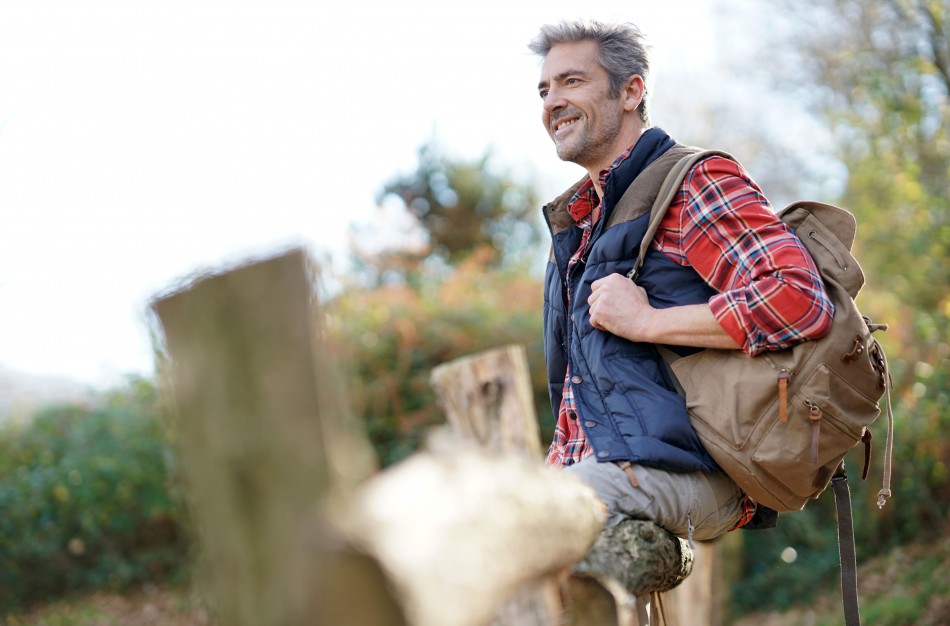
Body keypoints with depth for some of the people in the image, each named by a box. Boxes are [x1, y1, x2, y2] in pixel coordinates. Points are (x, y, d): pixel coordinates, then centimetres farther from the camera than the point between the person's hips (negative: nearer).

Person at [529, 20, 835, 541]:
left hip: (684, 471, -9)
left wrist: (646, 321, -16)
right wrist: (553, 473, 16)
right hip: (596, 468, 9)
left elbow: (802, 299, -20)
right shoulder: (577, 220, 26)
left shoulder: (694, 182, -3)